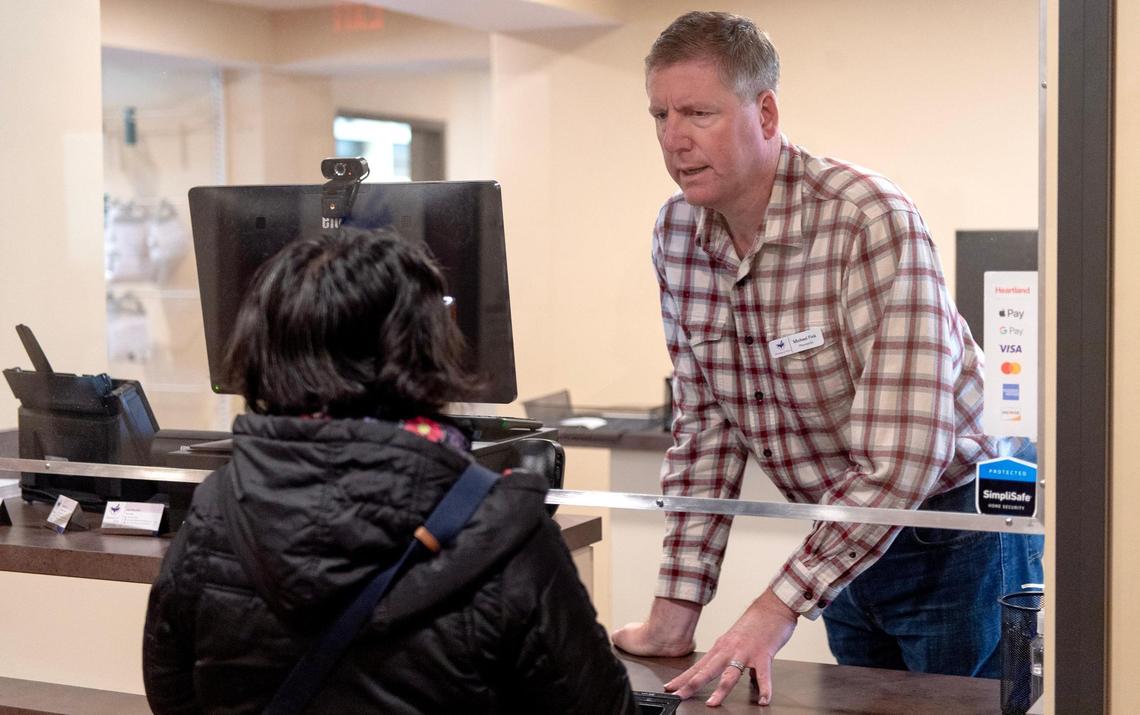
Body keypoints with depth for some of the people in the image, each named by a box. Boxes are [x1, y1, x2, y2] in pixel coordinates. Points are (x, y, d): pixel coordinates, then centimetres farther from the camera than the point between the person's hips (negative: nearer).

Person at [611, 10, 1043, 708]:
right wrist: (676, 608, -6)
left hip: (955, 537, -6)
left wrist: (780, 607, -30)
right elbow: (704, 422, 0)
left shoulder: (872, 223, -26)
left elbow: (902, 456, -31)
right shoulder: (677, 234, -5)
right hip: (841, 534, 6)